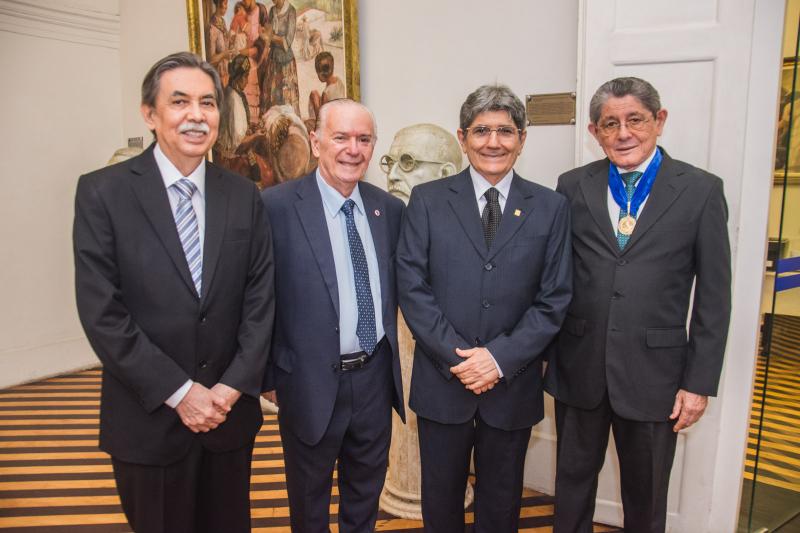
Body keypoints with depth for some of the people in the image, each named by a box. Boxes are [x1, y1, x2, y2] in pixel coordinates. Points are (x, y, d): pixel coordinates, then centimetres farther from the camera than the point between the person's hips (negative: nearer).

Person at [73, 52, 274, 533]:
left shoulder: (244, 196, 0)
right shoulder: (103, 192, -9)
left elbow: (260, 300, 0)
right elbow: (101, 313, -13)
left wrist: (232, 388, -9)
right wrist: (179, 393, -14)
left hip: (230, 412, 3)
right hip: (149, 418, -2)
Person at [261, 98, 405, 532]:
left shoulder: (389, 208, 2)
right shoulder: (277, 205, -13)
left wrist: (388, 350, 7)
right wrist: (271, 374, -6)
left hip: (375, 378, 4)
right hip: (312, 382, -4)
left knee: (366, 495, 24)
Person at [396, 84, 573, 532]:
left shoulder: (551, 207, 0)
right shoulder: (427, 200, -2)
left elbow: (554, 299, -3)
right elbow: (412, 286, -7)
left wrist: (500, 358, -13)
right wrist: (456, 356, -14)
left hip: (513, 386, 1)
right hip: (442, 383, 0)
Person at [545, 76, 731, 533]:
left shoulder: (701, 190, -3)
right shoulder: (573, 187, 1)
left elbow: (713, 296, -2)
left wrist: (700, 381, -4)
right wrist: (545, 352, 2)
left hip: (653, 373, -1)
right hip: (578, 370, 2)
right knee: (573, 481, 19)